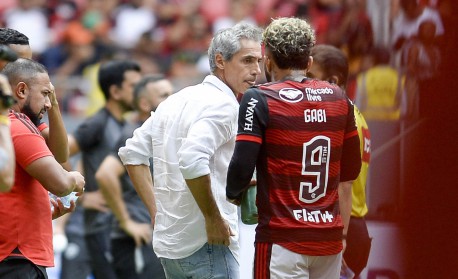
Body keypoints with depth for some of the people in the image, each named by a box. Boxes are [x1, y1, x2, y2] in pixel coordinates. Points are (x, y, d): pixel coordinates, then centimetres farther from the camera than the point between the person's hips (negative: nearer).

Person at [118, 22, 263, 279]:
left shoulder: (177, 100, 16)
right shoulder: (222, 104, -12)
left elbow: (133, 153, 18)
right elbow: (192, 160, -27)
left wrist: (156, 209, 15)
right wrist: (214, 219, -18)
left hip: (168, 243, 9)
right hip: (205, 246, -9)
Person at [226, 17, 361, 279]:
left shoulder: (260, 99, -7)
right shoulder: (339, 99, 9)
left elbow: (242, 167, -13)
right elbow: (348, 174, 14)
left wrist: (233, 195, 9)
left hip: (283, 240, -5)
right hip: (330, 238, 5)